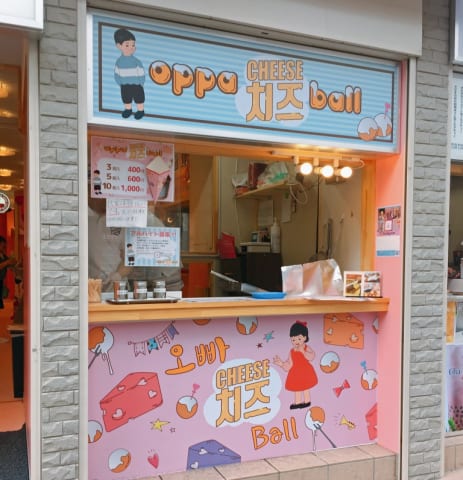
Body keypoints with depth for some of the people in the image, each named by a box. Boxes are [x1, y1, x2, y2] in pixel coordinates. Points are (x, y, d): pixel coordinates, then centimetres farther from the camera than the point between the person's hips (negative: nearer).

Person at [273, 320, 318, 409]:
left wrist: (303, 351, -40)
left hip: (305, 372, -4)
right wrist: (281, 363, -11)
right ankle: (297, 402, 27)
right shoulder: (292, 351, -2)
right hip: (296, 373, 4)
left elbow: (311, 357, -32)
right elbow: (289, 364, 2)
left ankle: (307, 401, 24)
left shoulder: (306, 349, -11)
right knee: (297, 388, 14)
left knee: (305, 387, 9)